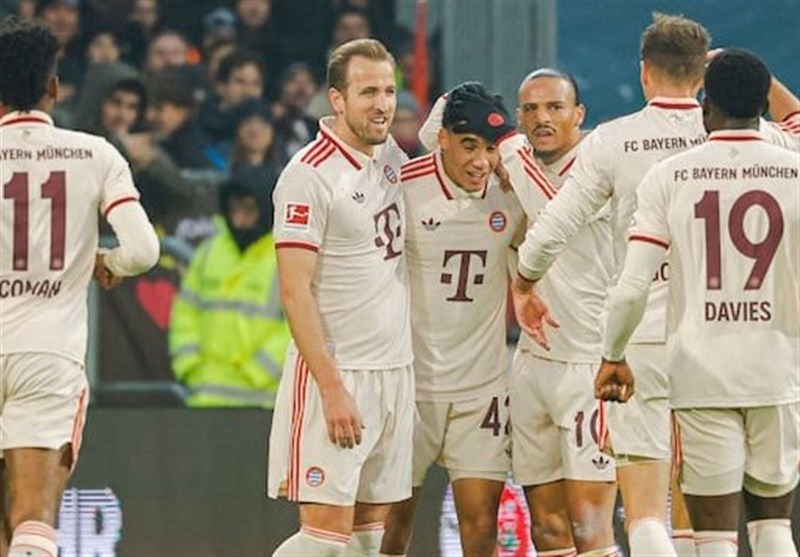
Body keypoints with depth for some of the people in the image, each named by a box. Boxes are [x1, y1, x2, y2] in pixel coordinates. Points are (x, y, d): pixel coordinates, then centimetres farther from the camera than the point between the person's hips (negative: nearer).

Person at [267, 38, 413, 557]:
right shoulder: (310, 174, -13)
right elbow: (295, 291, -16)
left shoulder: (392, 155, 9)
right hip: (336, 372, -7)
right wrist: (332, 388, -20)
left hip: (396, 372, 7)